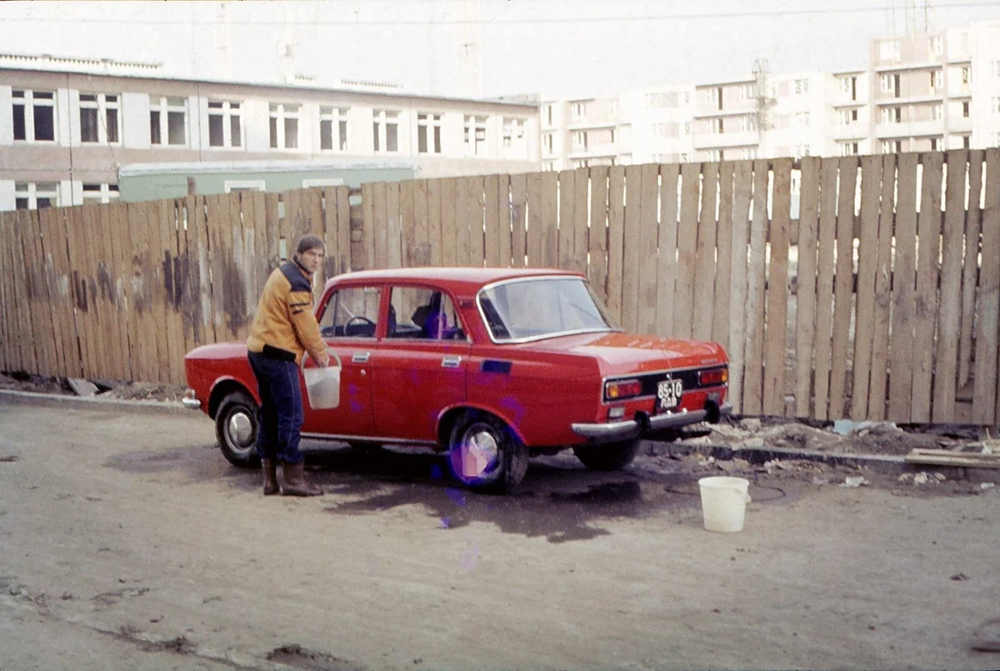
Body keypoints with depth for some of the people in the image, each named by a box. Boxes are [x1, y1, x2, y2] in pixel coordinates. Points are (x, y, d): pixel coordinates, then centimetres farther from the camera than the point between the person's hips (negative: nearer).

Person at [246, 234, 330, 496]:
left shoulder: (284, 272, 16)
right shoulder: (297, 283, -16)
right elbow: (306, 326, -12)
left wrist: (316, 340, 17)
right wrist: (320, 354, 1)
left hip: (258, 349, 11)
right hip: (277, 354, -11)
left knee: (269, 413, 12)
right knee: (291, 415, -7)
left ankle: (270, 479, 15)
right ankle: (293, 479, -4)